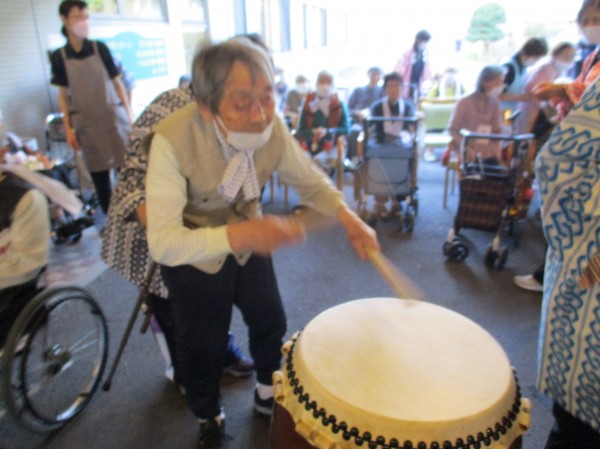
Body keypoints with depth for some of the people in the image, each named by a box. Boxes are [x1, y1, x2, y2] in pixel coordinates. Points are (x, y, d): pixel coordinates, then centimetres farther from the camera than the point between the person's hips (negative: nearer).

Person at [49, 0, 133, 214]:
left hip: (114, 118, 0)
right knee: (99, 177, 4)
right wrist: (68, 128, 1)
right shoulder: (58, 57, 2)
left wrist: (129, 115, 1)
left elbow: (117, 83, 6)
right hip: (86, 124, 0)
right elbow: (63, 95, 7)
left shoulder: (100, 48, 3)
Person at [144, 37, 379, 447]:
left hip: (249, 238, 4)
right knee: (202, 348, 8)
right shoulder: (173, 139, -35)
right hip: (192, 252, -3)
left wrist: (347, 216, -25)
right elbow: (162, 243, -37)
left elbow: (310, 180, -6)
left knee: (271, 322, 17)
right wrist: (236, 235, -53)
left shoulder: (272, 126, -22)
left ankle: (269, 396, 50)